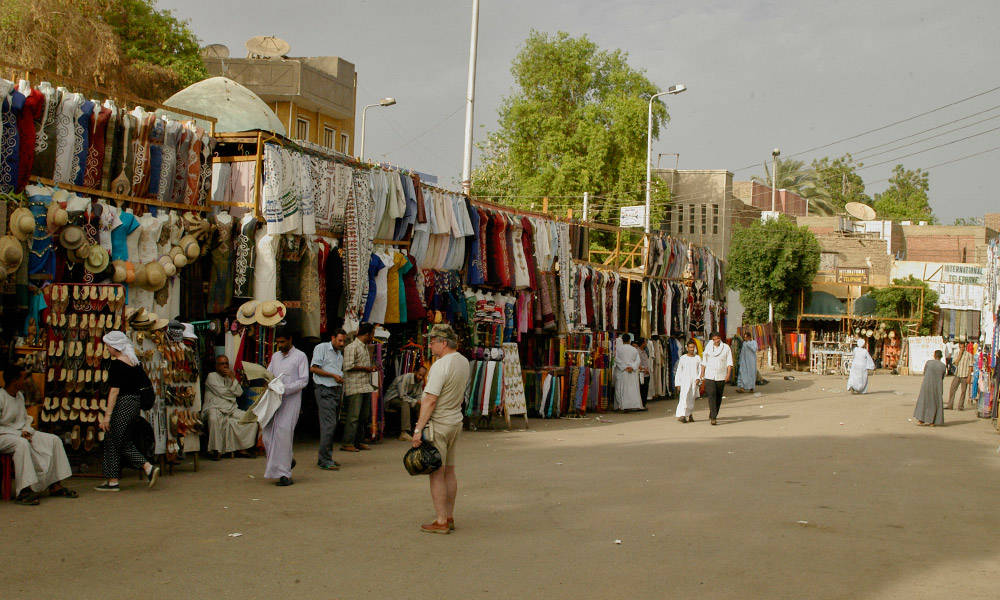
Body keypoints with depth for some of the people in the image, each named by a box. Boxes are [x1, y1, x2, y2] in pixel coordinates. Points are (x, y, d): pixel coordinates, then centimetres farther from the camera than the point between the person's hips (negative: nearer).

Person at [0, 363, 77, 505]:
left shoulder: (20, 395, 13)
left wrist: (26, 430, -2)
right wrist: (19, 434, -21)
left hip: (21, 433, 9)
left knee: (54, 440, -6)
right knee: (22, 444, -40)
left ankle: (55, 485, -7)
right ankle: (23, 491, -42)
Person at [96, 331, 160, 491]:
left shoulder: (116, 364, -15)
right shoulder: (134, 362, 10)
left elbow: (114, 390, -19)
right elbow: (145, 383, 14)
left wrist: (107, 415, -18)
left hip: (122, 406, -8)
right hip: (134, 404, 8)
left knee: (112, 442, 3)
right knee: (124, 442, 16)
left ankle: (113, 481, 8)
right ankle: (148, 468, 4)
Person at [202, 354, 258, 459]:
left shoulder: (230, 377, 22)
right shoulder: (212, 376, 5)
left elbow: (239, 393, 6)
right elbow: (221, 392, -8)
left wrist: (232, 378, -2)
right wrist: (232, 393, 10)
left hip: (231, 409, 6)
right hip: (215, 408, -6)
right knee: (214, 418, -40)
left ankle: (241, 448, -6)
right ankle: (215, 450, -29)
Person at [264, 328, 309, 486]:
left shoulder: (300, 356, 1)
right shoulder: (275, 357, 19)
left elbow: (304, 380, -6)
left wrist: (285, 389, -17)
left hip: (291, 400, -6)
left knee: (283, 433, -15)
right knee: (268, 434, 0)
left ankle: (284, 474, -12)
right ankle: (288, 460, 22)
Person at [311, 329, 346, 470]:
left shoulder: (340, 354, 22)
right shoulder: (321, 348, -2)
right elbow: (313, 368, -9)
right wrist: (333, 375, -13)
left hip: (337, 390, 8)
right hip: (324, 390, -8)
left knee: (332, 425, 8)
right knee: (329, 424, -15)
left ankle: (326, 457, 14)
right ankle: (325, 460, -14)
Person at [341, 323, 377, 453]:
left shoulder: (365, 347, 19)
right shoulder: (352, 347, -10)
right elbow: (348, 366, -17)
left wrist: (371, 368, 13)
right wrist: (365, 368, -12)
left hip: (365, 386, 9)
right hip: (355, 387, -9)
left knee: (365, 416, 10)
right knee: (353, 416, -9)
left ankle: (358, 442, 18)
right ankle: (347, 443, -6)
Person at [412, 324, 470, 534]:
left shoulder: (440, 366, -19)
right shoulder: (463, 362, 7)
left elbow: (430, 400, -22)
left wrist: (418, 428, -20)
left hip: (438, 424, -9)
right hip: (456, 422, 9)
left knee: (436, 473, -3)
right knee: (449, 471, 14)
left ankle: (441, 522, -1)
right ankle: (449, 517, 20)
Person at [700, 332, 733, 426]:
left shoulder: (726, 348, 2)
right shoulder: (708, 347, 5)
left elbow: (729, 362, 1)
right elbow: (704, 362, 13)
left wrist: (728, 374, -9)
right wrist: (702, 374, 11)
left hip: (721, 376, 1)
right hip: (709, 376, -1)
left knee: (718, 397, 7)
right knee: (711, 396, -13)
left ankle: (712, 416, 22)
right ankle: (713, 418, -17)